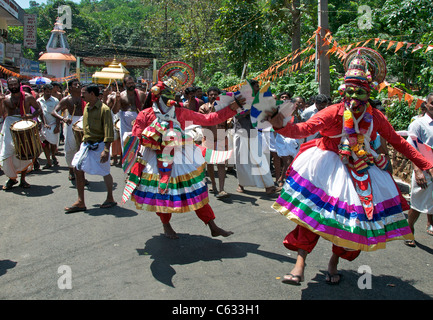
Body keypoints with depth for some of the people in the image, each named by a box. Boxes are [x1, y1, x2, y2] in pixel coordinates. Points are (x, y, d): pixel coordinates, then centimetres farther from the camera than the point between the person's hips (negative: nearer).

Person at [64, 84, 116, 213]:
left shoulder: (104, 109, -15)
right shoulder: (87, 108, 9)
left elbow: (108, 132, -18)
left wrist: (106, 150, -23)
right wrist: (84, 141, 17)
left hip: (99, 145, -8)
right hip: (86, 144, 8)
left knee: (104, 172, 5)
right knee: (78, 169, 2)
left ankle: (110, 199, 24)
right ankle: (80, 202, 10)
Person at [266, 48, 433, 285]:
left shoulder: (375, 117, -3)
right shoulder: (334, 113, -14)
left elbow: (398, 142, 8)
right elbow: (304, 128, -27)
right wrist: (281, 126, -47)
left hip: (361, 171, 4)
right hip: (330, 166, -3)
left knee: (352, 217, 2)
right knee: (312, 208, -18)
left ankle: (334, 263, 24)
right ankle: (300, 261, -8)